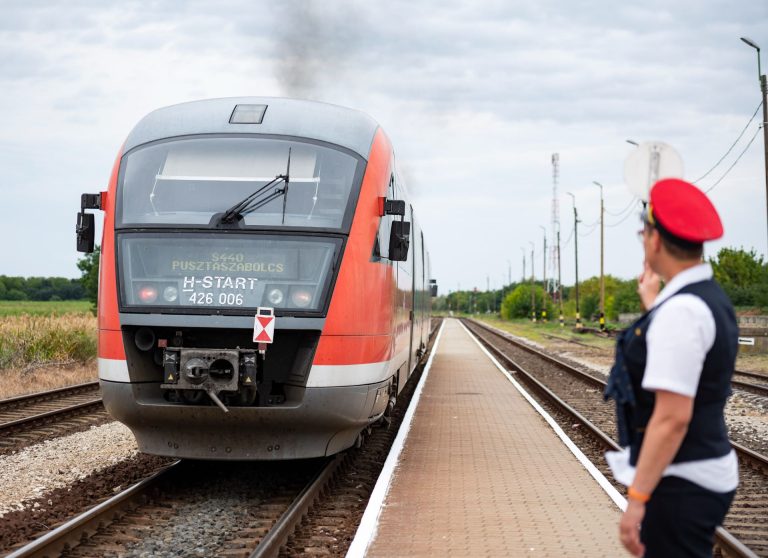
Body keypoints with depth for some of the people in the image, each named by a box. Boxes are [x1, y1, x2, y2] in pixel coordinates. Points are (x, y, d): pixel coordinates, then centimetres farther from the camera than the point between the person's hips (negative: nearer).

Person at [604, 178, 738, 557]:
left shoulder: (680, 310, -20)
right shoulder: (710, 298, 10)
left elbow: (672, 417, -24)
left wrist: (637, 498, -22)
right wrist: (652, 301, 40)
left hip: (681, 485, -10)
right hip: (708, 476, 10)